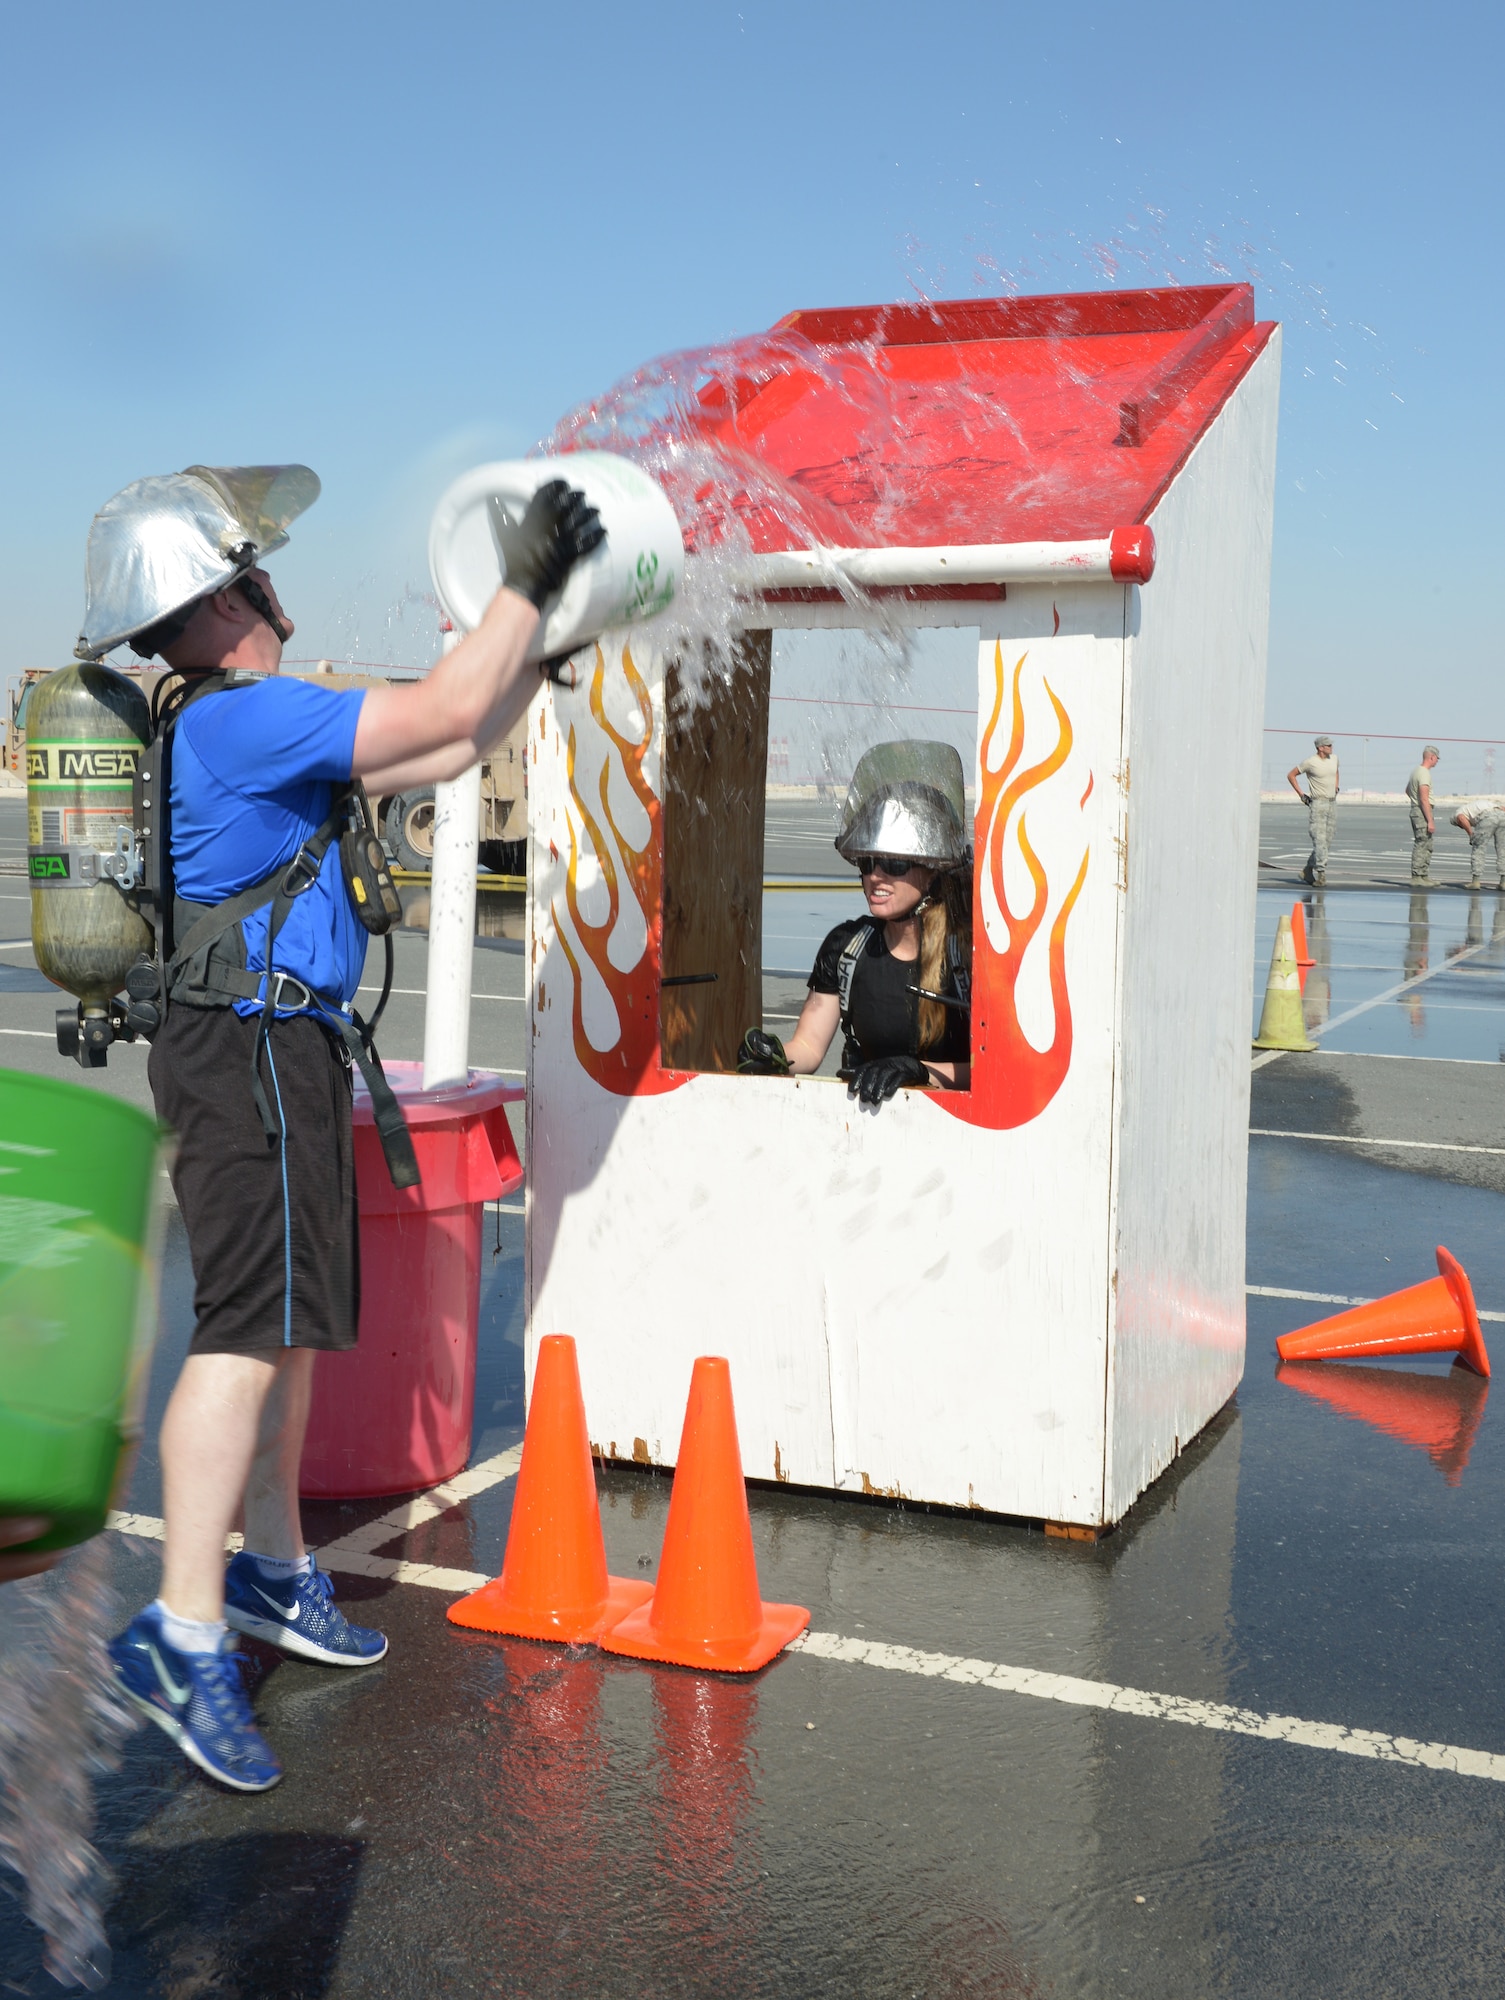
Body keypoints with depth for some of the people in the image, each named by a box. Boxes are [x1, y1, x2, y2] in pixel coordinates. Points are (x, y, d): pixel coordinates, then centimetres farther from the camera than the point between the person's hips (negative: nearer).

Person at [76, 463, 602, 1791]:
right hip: (252, 1047, -10)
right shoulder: (241, 719, -16)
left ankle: (275, 1572, 26)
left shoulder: (251, 727, 16)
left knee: (286, 1320, 15)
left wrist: (548, 633, 19)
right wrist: (526, 585, -6)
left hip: (278, 1048, 10)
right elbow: (446, 712, -18)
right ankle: (185, 1636, -10)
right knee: (249, 1328, -12)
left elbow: (456, 749, 19)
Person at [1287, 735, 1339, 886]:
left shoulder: (1334, 759, 10)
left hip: (1332, 804, 7)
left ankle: (1308, 871, 17)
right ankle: (1321, 872, -16)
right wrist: (1301, 794, -4)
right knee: (1319, 839, -14)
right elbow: (1291, 775, 0)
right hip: (1317, 804, -7)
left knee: (1327, 842, 6)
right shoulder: (1310, 762, -9)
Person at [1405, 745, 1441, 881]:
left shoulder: (1416, 771, 14)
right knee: (1421, 845, -8)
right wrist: (1430, 821, -24)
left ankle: (1424, 876, 17)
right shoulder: (1424, 774, -17)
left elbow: (1407, 790, 31)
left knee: (1427, 846, 14)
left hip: (1416, 811, 10)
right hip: (1422, 812, -10)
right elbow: (1424, 799, -23)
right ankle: (1416, 876, -7)